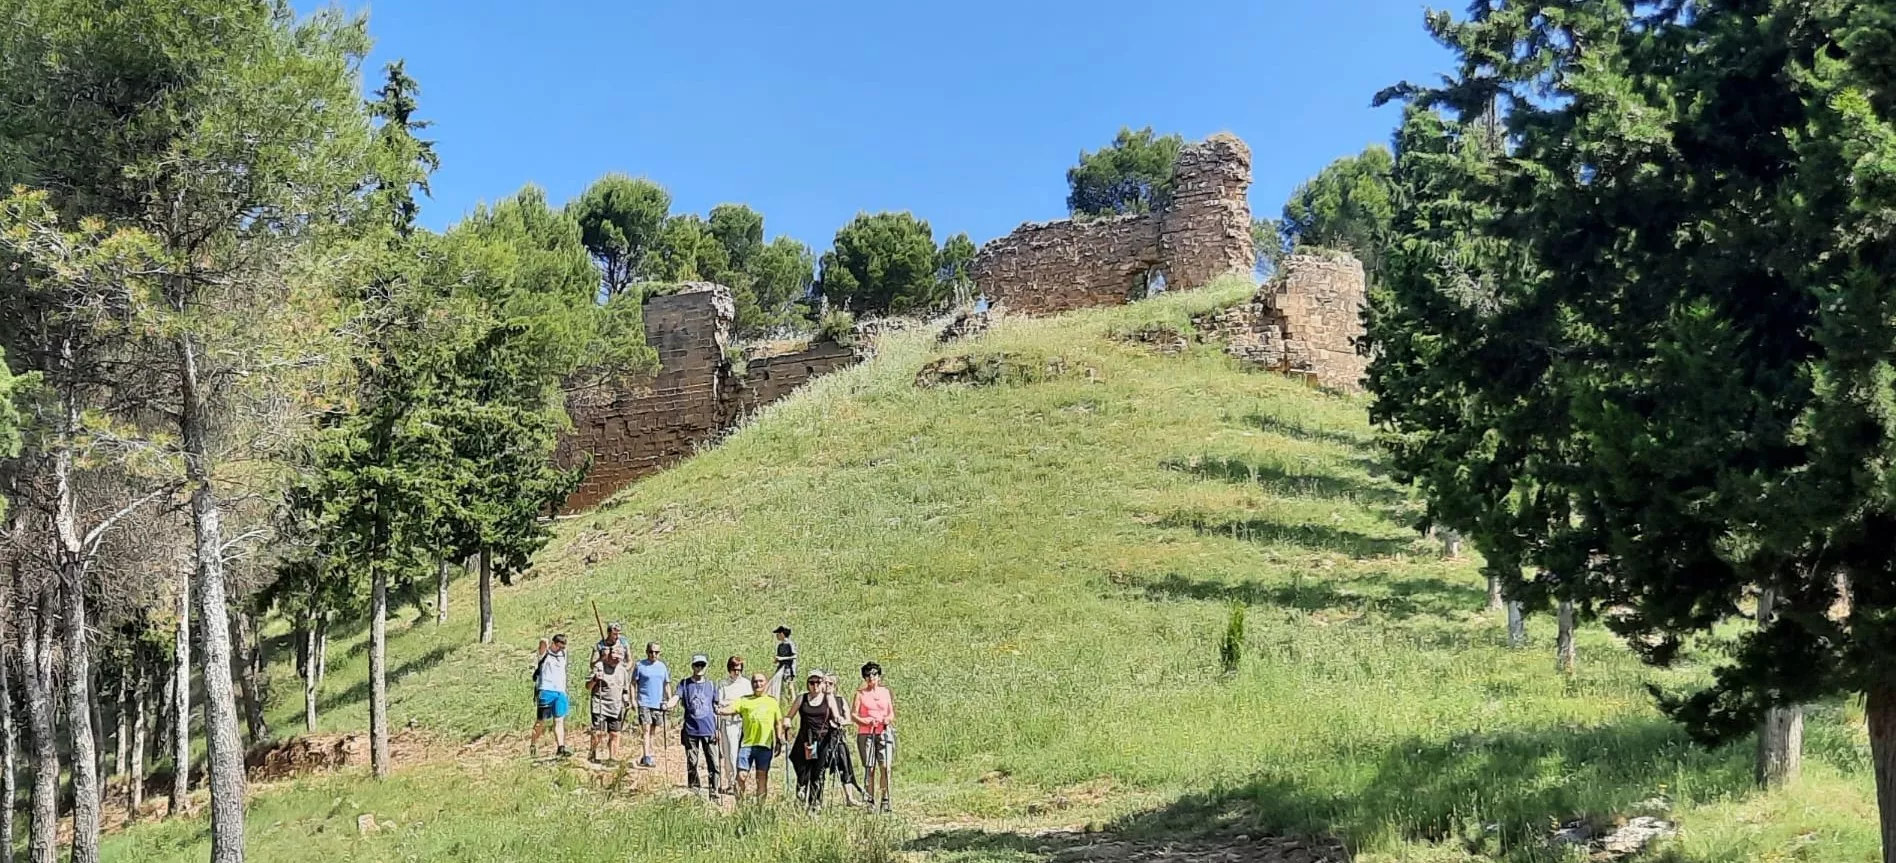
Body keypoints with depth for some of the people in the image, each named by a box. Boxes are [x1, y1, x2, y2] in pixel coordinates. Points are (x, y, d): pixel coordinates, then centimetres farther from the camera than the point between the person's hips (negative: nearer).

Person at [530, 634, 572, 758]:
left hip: (560, 692, 4)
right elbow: (543, 642, -17)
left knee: (559, 721, -4)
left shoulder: (563, 655, 16)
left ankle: (561, 747, -12)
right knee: (541, 721, 2)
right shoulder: (545, 654, 0)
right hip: (546, 691, -4)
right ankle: (533, 746, 16)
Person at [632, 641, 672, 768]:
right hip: (644, 703, -4)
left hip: (658, 704, 4)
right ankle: (647, 758, -17)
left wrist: (670, 700, 10)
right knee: (646, 730, -12)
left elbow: (667, 685, 17)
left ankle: (647, 755, 19)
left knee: (652, 731, 10)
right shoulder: (640, 666, -1)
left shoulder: (662, 666, 11)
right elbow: (633, 684, 1)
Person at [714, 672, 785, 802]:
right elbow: (731, 709, -3)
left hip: (765, 744, 1)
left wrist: (779, 741, 10)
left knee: (762, 777, 5)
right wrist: (720, 711, -25)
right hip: (746, 743, -1)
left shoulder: (772, 701, 14)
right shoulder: (744, 700, 11)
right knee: (741, 775, -7)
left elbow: (778, 722, 16)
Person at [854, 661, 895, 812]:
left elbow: (891, 713, 16)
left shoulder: (885, 692, 14)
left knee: (885, 767, -10)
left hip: (884, 733, 1)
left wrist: (888, 719, -6)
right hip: (865, 733, -1)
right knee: (869, 768, -3)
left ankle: (885, 800, -6)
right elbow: (854, 714, 1)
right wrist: (865, 721, -16)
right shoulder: (860, 693, 7)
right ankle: (870, 802, 3)